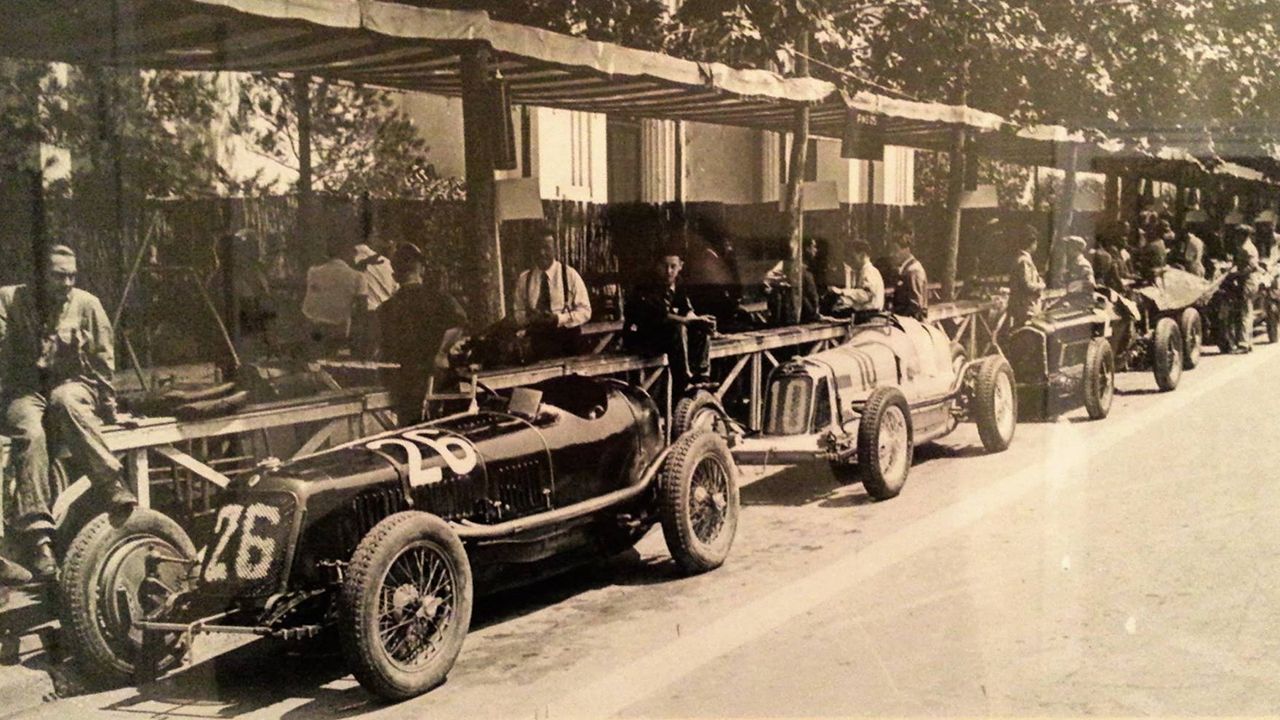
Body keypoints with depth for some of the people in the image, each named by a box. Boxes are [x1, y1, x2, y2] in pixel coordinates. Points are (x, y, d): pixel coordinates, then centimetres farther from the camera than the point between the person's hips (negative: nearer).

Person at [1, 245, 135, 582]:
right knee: (30, 433, -33)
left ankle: (114, 486, -43)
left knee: (65, 400, -37)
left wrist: (108, 405, 9)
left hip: (72, 385, 0)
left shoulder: (86, 304, 4)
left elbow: (103, 359, 9)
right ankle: (38, 534, -41)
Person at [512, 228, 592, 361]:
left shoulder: (570, 275, -2)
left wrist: (559, 319, -19)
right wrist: (529, 318, -13)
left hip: (567, 341, -1)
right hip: (537, 341, 1)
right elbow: (519, 313, 10)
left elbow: (585, 311, -3)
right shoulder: (524, 279, 4)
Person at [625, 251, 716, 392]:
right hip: (640, 337, -8)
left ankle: (701, 379, -7)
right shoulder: (648, 288, -21)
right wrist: (693, 321, -36)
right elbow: (661, 316, -31)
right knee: (678, 328, -31)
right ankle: (683, 385, -32)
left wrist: (700, 320, -23)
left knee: (702, 330, -6)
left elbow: (687, 311, 0)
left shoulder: (678, 286, 5)